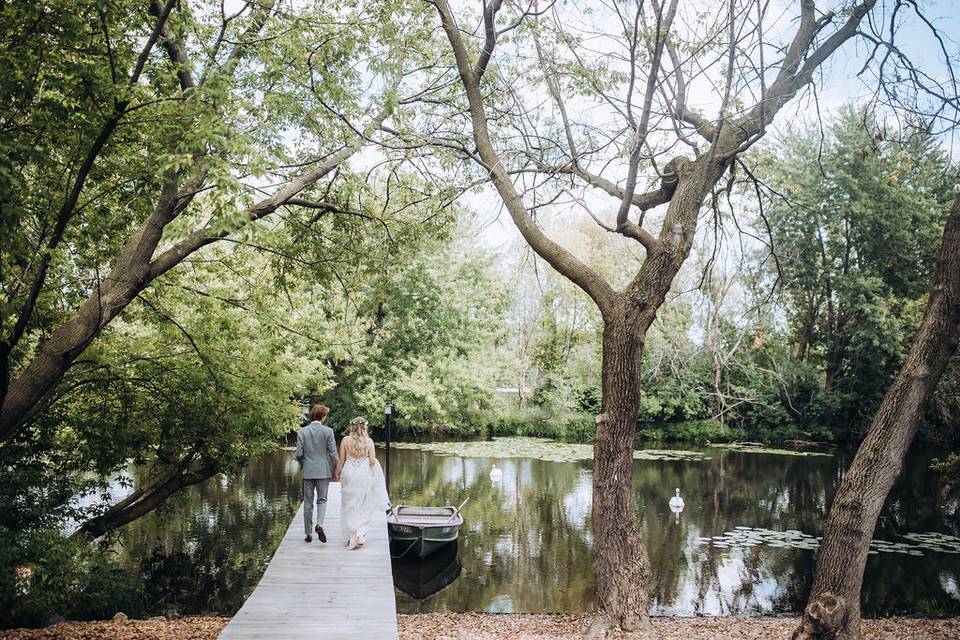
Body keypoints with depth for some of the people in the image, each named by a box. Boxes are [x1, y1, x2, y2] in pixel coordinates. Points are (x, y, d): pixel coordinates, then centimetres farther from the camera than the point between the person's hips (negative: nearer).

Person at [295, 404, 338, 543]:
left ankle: (308, 533, 14)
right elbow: (333, 453, -8)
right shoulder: (328, 431, -7)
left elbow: (299, 454, -4)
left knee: (308, 503, 10)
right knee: (322, 500, 11)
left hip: (308, 472, 1)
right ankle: (319, 524, -13)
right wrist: (335, 469, 7)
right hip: (324, 471, -1)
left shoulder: (302, 432, -3)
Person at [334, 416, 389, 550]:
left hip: (349, 474, 0)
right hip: (364, 474, 0)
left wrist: (337, 472, 12)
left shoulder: (345, 440, -7)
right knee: (364, 506, 12)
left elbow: (341, 460, -3)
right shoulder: (369, 441, -6)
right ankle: (360, 534, -2)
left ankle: (352, 537, 14)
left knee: (349, 506, 12)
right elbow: (372, 461, -6)